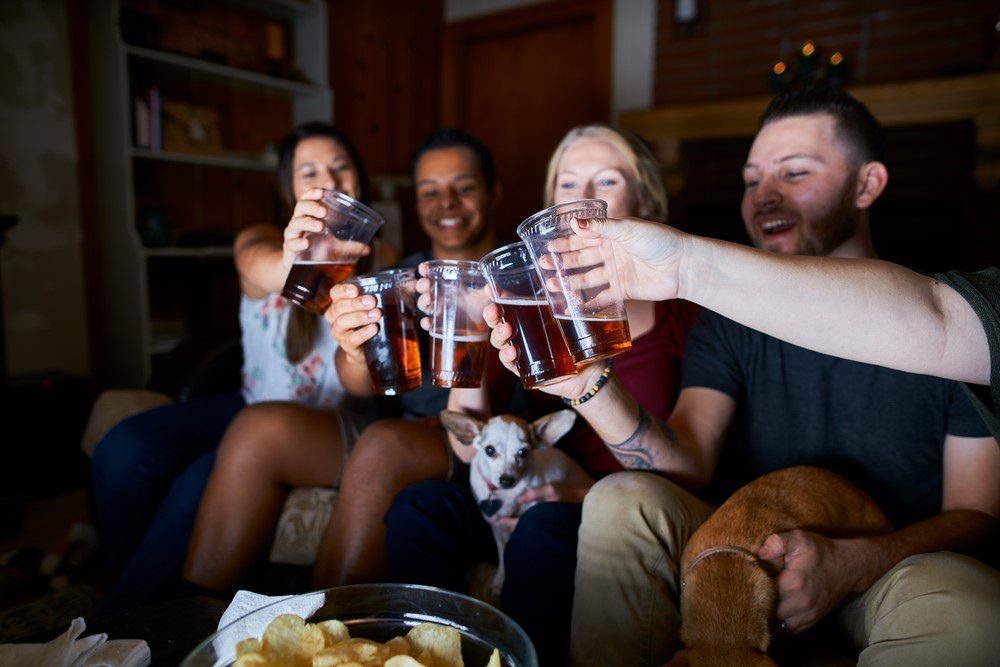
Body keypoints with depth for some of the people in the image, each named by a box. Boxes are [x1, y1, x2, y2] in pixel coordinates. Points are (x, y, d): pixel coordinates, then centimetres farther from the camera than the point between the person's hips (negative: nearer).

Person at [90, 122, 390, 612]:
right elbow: (260, 267, -25)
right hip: (254, 408, 3)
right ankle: (128, 593, 4)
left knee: (201, 485, -26)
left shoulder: (381, 259, 3)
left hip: (332, 423, -2)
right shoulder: (259, 243, 3)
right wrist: (293, 266, -50)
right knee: (123, 451, -19)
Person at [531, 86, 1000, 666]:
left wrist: (849, 564, -25)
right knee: (621, 502, -23)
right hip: (751, 559, 2)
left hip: (895, 568, -1)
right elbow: (690, 467, -14)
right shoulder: (732, 320, 1)